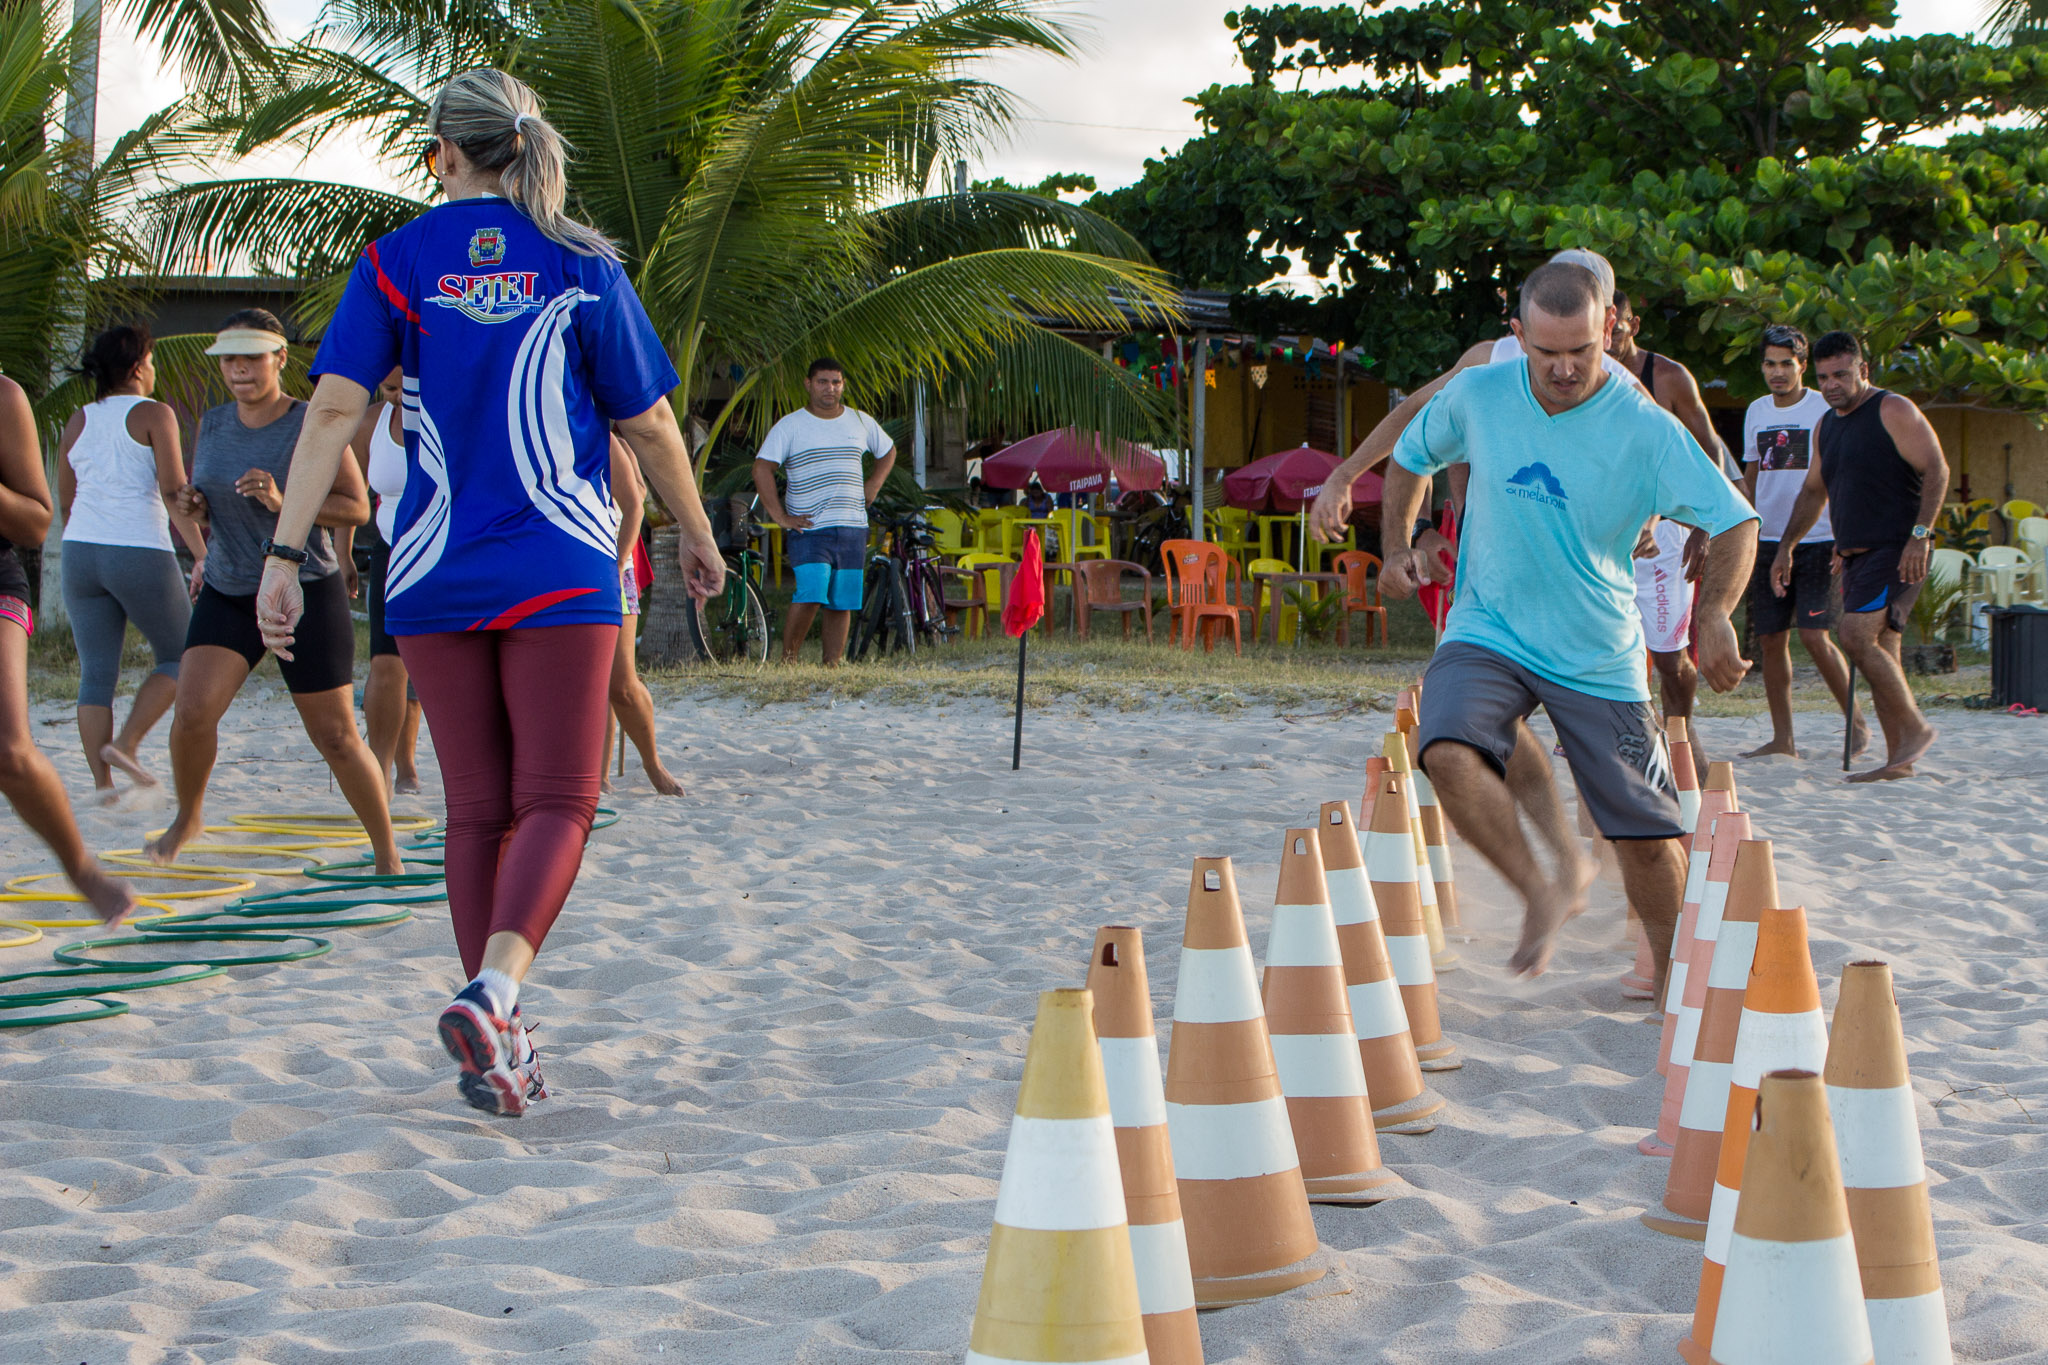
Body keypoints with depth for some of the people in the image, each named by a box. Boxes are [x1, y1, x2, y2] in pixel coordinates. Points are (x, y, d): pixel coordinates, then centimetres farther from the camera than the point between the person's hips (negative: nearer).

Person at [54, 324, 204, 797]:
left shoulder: (78, 421, 13)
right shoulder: (153, 415, -4)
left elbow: (65, 503, 17)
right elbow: (174, 492, -13)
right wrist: (201, 553, -12)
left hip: (81, 552, 5)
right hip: (141, 553, -5)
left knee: (96, 671, 6)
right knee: (178, 657, 11)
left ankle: (101, 779, -1)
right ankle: (125, 743, -5)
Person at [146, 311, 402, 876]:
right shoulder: (211, 425, 5)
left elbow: (357, 508, -11)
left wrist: (283, 502, -25)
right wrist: (193, 507, -6)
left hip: (307, 594, -4)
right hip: (227, 595, 4)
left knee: (335, 736, -1)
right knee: (193, 710, -15)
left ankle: (387, 852, 15)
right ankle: (187, 817, 12)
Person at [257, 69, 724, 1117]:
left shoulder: (396, 262, 3)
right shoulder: (581, 265, 1)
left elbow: (334, 408, -6)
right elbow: (648, 423, 5)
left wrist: (284, 555, -8)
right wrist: (697, 537, 19)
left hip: (434, 576, 2)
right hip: (561, 570, -2)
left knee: (476, 810, 10)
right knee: (556, 802, -1)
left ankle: (500, 1045, 13)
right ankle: (492, 991, -25)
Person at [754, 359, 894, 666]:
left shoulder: (861, 422, 14)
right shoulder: (789, 426, 1)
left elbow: (888, 451, 31)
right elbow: (762, 468, -3)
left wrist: (872, 486, 15)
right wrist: (780, 516, -9)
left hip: (853, 528, 4)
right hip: (809, 529, -4)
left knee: (842, 604, 2)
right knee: (810, 595, -19)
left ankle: (832, 665, 8)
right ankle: (788, 658, -5)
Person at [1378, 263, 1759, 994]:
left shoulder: (1645, 428, -13)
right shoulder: (1478, 396, -6)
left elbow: (1735, 523, -12)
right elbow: (1411, 455, 15)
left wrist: (1713, 617, -28)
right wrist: (1397, 548, 1)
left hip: (1599, 654, -1)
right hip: (1488, 632, 1)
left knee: (1648, 834, 2)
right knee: (1448, 751, -30)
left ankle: (1673, 973, 27)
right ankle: (1544, 892, -10)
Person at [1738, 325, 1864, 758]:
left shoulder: (1825, 410, -4)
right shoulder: (1756, 413, 12)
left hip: (1817, 541, -5)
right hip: (1768, 542, 5)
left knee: (1815, 637, -13)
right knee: (1770, 641, 3)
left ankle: (1856, 722, 4)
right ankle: (1782, 738, 10)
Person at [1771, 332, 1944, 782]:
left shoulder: (1893, 411, -6)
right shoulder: (1826, 426, 18)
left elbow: (1936, 470, -12)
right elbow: (1813, 492, 28)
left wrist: (1919, 533, -20)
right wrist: (1786, 546, 22)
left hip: (1897, 550, -8)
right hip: (1856, 554, 8)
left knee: (1857, 634, -21)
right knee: (1879, 651, 4)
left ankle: (1915, 729, -13)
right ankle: (1899, 759, 5)